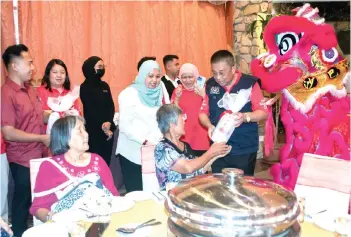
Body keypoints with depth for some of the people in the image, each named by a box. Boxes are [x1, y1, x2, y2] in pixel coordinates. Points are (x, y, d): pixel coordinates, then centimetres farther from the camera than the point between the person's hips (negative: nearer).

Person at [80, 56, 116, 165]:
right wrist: (102, 127, -13)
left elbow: (111, 105, 4)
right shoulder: (85, 87, -3)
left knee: (106, 160, 7)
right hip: (93, 130, -5)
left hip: (108, 129, 5)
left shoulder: (105, 85, 13)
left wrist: (109, 122, -13)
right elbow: (90, 109, -8)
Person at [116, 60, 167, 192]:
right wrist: (145, 141, -21)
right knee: (135, 192, 2)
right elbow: (125, 124, -14)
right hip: (133, 152, -5)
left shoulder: (158, 94, 12)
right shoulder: (129, 94, -6)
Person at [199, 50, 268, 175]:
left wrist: (245, 117, -26)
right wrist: (209, 126, -13)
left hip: (245, 150, -2)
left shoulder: (250, 83, -7)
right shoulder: (210, 85, 3)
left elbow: (263, 112, -7)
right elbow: (203, 113, 8)